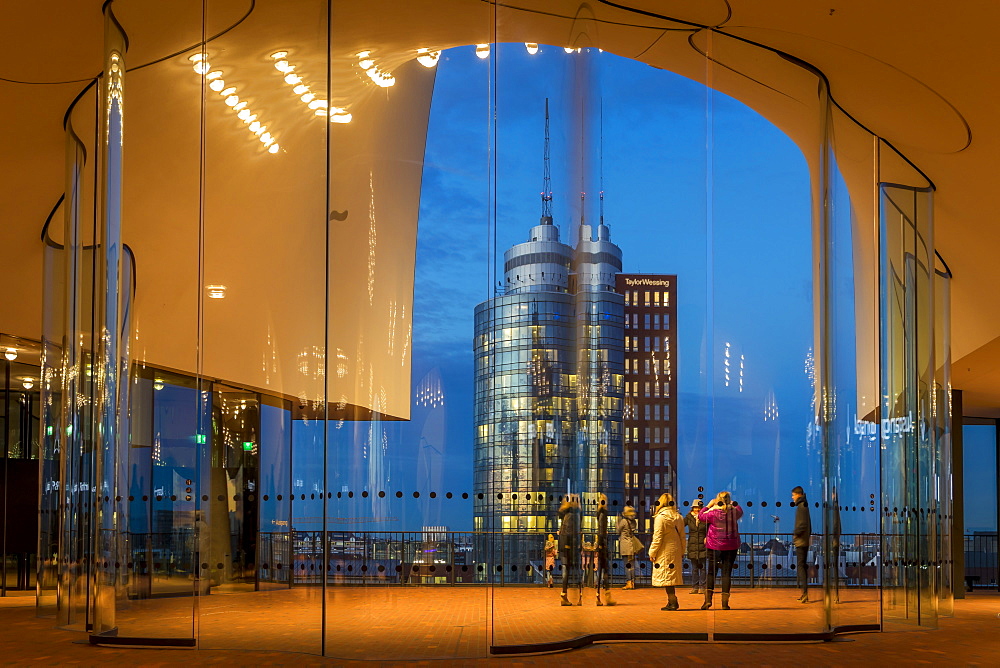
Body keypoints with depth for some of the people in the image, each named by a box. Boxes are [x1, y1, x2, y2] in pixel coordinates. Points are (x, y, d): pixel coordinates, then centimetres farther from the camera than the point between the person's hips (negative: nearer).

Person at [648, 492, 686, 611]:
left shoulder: (660, 518, -11)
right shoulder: (679, 517, 7)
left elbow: (657, 538, -13)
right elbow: (682, 537, 13)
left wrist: (652, 553, -6)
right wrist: (682, 552, 20)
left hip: (664, 552, -6)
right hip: (676, 551, 6)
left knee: (666, 578, -4)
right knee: (671, 576, 14)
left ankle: (672, 602, -8)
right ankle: (672, 602, 15)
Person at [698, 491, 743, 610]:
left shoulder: (713, 513, -12)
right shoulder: (734, 512, -3)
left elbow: (700, 515, 5)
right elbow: (740, 511, 21)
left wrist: (709, 506, 14)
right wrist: (733, 503, 29)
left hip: (715, 546, -2)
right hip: (731, 547, 2)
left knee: (711, 572, 6)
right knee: (727, 573, 4)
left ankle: (708, 598, -7)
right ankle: (725, 602, 2)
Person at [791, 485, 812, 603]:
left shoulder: (801, 507, -14)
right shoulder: (804, 506, 15)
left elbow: (803, 525, -21)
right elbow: (808, 525, 21)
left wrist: (795, 534, -9)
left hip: (801, 541, -10)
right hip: (805, 541, 10)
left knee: (800, 566, -10)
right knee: (803, 565, 12)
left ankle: (805, 592, -16)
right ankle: (804, 594, 16)